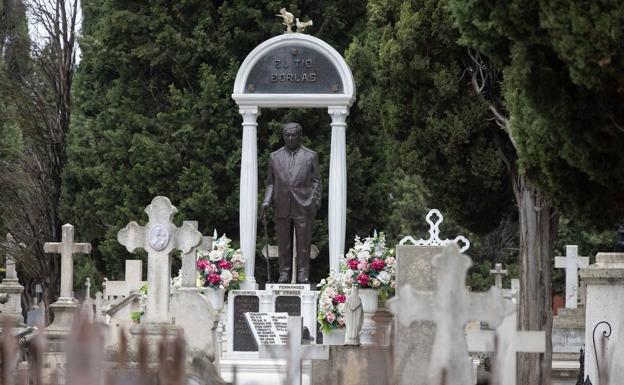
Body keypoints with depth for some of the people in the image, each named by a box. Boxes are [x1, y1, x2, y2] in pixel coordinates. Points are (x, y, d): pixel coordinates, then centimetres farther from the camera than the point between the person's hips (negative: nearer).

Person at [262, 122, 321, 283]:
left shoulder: (311, 156, 6)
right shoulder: (275, 157, 11)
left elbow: (316, 181, 6)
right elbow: (271, 182, 14)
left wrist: (315, 203, -3)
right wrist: (267, 201, -2)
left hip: (303, 208, -2)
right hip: (282, 208, 2)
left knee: (304, 244, -2)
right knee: (283, 244, 4)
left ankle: (303, 275, 3)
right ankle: (284, 274, 9)